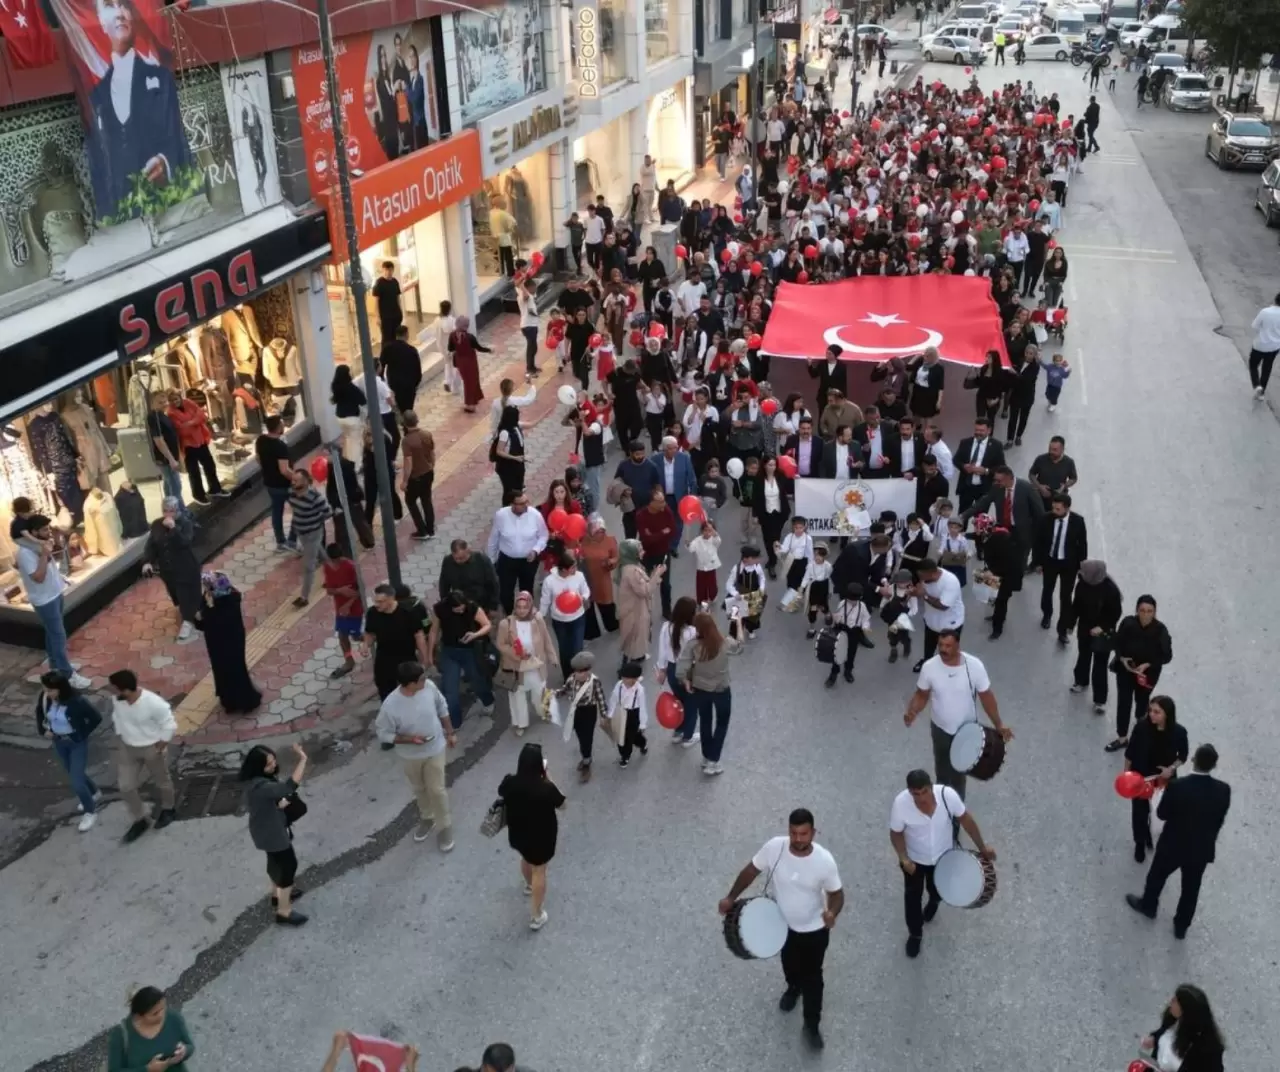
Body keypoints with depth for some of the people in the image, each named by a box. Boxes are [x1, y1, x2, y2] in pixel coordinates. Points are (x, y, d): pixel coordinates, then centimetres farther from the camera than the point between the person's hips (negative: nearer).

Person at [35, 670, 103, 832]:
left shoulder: (76, 701, -32)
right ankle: (94, 793, 52)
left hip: (77, 743, -6)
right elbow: (39, 711, 9)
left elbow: (96, 718, -20)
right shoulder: (45, 697, -16)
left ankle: (90, 812, 21)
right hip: (58, 742, 6)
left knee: (76, 781, -3)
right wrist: (42, 729, 1)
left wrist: (82, 734, -16)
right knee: (74, 774, 23)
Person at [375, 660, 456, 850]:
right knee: (419, 789, 24)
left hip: (435, 749, 1)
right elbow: (382, 733, -18)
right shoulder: (390, 706, -34)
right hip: (409, 756, -1)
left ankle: (444, 826, 37)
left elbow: (442, 708, -3)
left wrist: (450, 733, 5)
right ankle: (426, 817, 53)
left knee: (436, 790, 12)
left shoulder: (429, 686, -24)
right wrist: (409, 739, -29)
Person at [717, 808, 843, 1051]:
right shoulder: (773, 848, -27)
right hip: (783, 924, 3)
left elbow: (836, 893, -16)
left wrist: (833, 913, -37)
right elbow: (751, 871, -10)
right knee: (789, 964, 31)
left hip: (814, 929, -2)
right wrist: (731, 898, -10)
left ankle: (812, 1024, 40)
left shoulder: (824, 860, -31)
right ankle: (793, 987, 64)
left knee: (812, 977, 16)